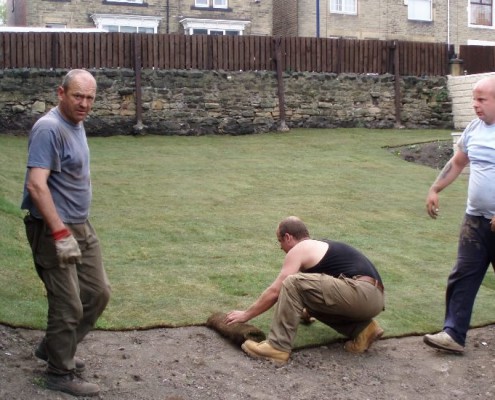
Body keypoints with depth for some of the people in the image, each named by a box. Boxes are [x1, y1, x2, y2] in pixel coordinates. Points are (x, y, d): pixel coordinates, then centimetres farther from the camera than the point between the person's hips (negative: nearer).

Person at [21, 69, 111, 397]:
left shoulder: (77, 125, 10)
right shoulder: (49, 129, -20)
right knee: (68, 306, -1)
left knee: (98, 293, 15)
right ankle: (61, 373, 17)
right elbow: (36, 185, -28)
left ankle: (54, 349, 32)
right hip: (54, 231, -9)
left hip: (82, 226, 9)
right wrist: (61, 233, -30)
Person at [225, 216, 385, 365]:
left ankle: (278, 347, -14)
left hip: (361, 293, -10)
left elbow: (274, 291, 0)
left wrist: (246, 314, 11)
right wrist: (300, 310, 60)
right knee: (311, 300, 28)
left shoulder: (299, 250, 1)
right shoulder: (319, 246, 28)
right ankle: (362, 329, 11)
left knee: (292, 283, -12)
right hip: (374, 297, 10)